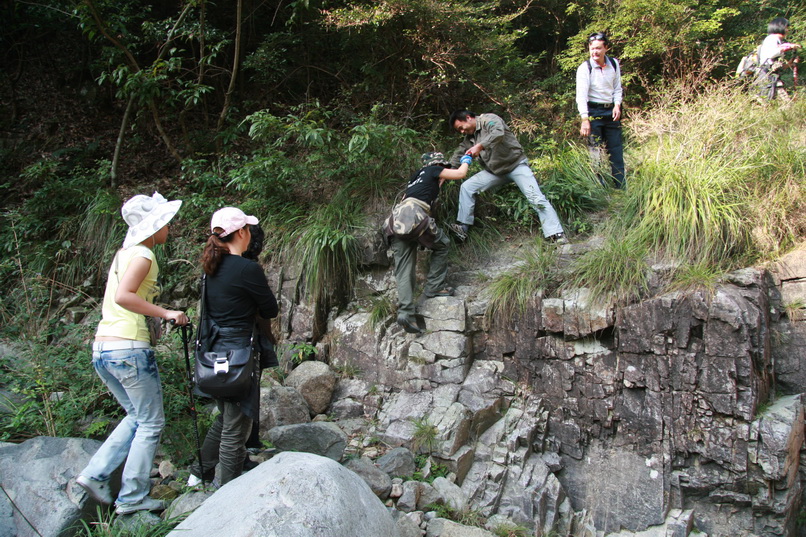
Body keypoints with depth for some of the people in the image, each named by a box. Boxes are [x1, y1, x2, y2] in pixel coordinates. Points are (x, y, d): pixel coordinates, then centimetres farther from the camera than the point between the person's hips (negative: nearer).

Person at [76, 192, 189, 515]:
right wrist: (165, 313, -20)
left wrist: (157, 311, 18)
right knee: (151, 423, 4)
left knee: (137, 416, 21)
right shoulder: (142, 255, -10)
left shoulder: (124, 253, 17)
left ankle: (95, 475, 15)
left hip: (101, 348, 9)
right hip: (129, 348, -9)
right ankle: (132, 498, 10)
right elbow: (122, 295, -24)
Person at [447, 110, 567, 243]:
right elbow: (456, 158, 13)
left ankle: (556, 235, -19)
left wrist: (479, 146, -37)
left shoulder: (488, 119, -12)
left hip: (515, 164, -7)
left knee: (536, 199, -19)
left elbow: (498, 133, -33)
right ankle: (462, 228, -2)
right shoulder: (469, 139, 10)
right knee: (466, 187, -5)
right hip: (494, 171, 7)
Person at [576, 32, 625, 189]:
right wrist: (585, 119, -26)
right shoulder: (585, 68, -10)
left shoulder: (614, 64, 4)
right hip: (593, 111, -4)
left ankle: (622, 188, 13)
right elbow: (581, 94, -17)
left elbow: (617, 88, 13)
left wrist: (617, 105, -6)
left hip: (611, 111, 4)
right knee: (595, 151, -2)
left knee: (616, 150, 6)